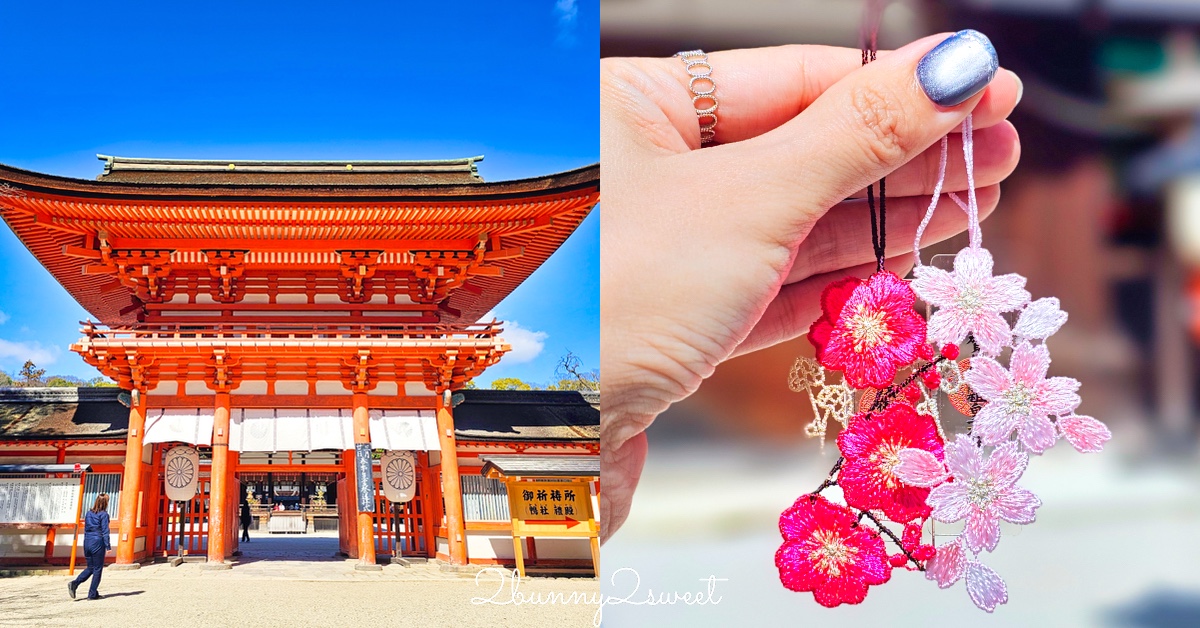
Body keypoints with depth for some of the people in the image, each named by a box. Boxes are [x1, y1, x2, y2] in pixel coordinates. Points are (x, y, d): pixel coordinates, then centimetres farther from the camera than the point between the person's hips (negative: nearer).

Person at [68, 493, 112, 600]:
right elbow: (105, 531, -12)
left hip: (87, 542, 6)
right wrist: (108, 546, -8)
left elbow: (85, 529, 14)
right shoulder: (104, 514, -10)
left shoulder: (89, 513, 9)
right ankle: (92, 594, 6)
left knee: (90, 568, 16)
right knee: (98, 569, 5)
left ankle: (74, 583, -4)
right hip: (98, 543, -6)